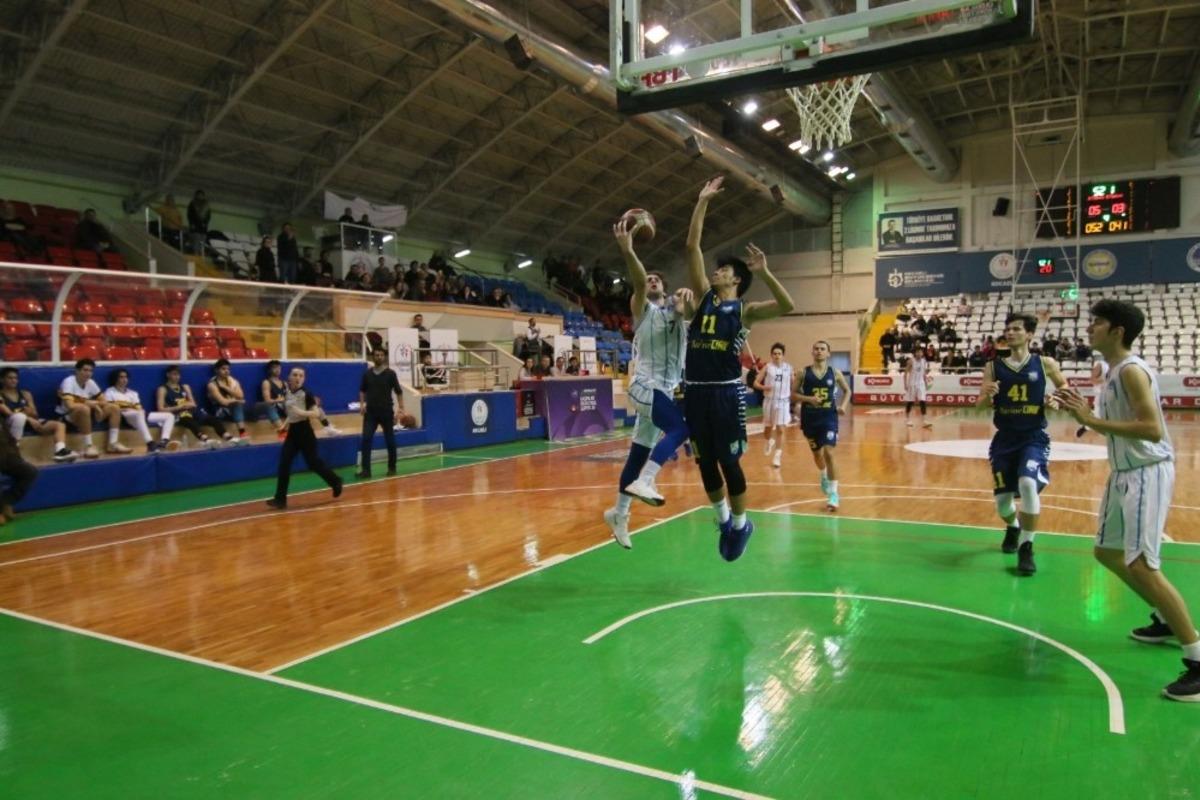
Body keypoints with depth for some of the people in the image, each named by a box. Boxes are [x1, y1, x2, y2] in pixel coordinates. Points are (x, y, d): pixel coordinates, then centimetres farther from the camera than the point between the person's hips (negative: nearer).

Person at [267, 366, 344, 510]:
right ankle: (280, 498, -1)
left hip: (305, 432, -6)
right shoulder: (286, 393, 4)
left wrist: (302, 412, -34)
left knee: (314, 463, 2)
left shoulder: (306, 394, -14)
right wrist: (285, 424, 15)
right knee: (284, 463, -4)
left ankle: (335, 482, 27)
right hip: (292, 432, 6)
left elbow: (317, 413, -23)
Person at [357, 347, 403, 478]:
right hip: (370, 412, 2)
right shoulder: (367, 374, 4)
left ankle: (392, 468, 21)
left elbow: (398, 392, -2)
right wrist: (362, 404, 3)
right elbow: (362, 390, 17)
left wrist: (400, 410, -8)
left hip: (387, 411, -2)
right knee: (366, 439, -8)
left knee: (390, 441, 7)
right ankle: (366, 469, -7)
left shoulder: (390, 373, -4)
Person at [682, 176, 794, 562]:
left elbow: (787, 305, -16)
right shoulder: (704, 297, 13)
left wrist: (764, 272, -22)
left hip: (727, 392, -5)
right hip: (696, 392, 5)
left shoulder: (745, 310, 1)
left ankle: (741, 523, 23)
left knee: (729, 462, 3)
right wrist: (702, 201, 8)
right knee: (705, 463, 12)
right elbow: (692, 247, 9)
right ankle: (724, 520, 30)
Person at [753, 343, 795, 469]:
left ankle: (778, 456, 0)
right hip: (769, 401, 0)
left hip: (783, 402, 0)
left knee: (781, 430, -7)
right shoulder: (767, 367, -2)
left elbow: (793, 385, 13)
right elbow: (756, 383, -4)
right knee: (767, 429, 12)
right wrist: (764, 387, -21)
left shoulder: (789, 368, 3)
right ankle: (770, 441, 46)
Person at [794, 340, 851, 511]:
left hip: (829, 417, -1)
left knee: (829, 452, -14)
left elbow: (847, 390, 15)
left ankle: (833, 493, -8)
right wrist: (808, 398, -16)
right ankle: (824, 476, 49)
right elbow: (794, 394, 1)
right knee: (816, 452, 17)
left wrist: (843, 405, -2)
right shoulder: (804, 372, -2)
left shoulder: (835, 372, 1)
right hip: (810, 418, 2)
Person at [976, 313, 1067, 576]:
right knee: (1002, 500, 6)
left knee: (1028, 484, -27)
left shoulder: (1045, 364, -2)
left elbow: (1064, 386, 15)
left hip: (1034, 437, -2)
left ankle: (1026, 548, -10)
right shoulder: (993, 367, 0)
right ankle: (1013, 527, 44)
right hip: (1005, 439, 2)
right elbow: (980, 405, -1)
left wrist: (1057, 400, -7)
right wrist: (987, 395, -24)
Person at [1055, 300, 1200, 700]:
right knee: (1108, 552, 20)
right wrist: (1083, 412, 8)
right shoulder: (1114, 371, 12)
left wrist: (1092, 420, -25)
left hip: (1147, 473, -10)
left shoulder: (1131, 369, -17)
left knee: (1142, 565, -15)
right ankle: (1166, 620, 37)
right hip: (1124, 472, 11)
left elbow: (1152, 428, -26)